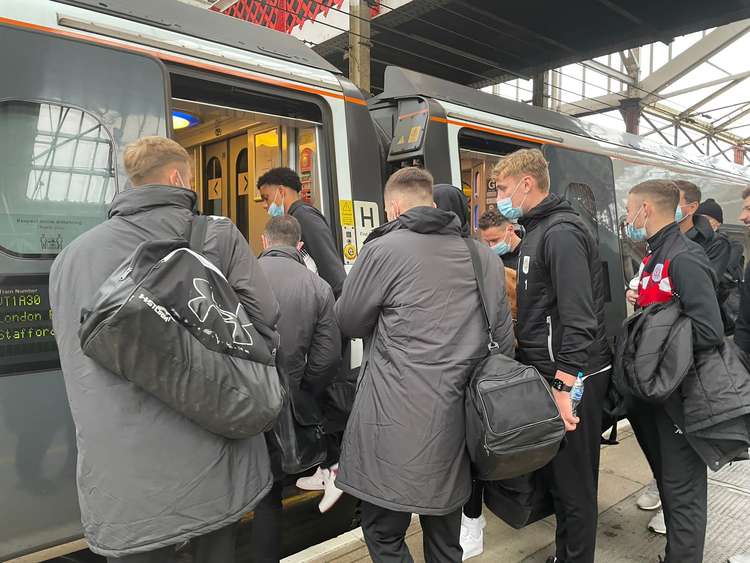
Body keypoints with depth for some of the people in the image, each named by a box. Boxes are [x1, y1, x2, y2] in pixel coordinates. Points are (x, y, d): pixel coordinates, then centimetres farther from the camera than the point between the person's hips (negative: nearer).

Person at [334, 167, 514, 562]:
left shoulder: (384, 250, -9)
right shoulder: (486, 257, 9)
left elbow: (348, 323, 2)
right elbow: (504, 340, 13)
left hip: (399, 428, -6)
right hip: (457, 423, 7)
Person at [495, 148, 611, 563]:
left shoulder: (561, 233, -16)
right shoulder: (537, 231, 15)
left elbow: (579, 318, -24)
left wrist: (565, 385, -25)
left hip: (571, 378, -10)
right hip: (551, 372, 10)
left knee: (574, 482, 4)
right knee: (555, 473, 20)